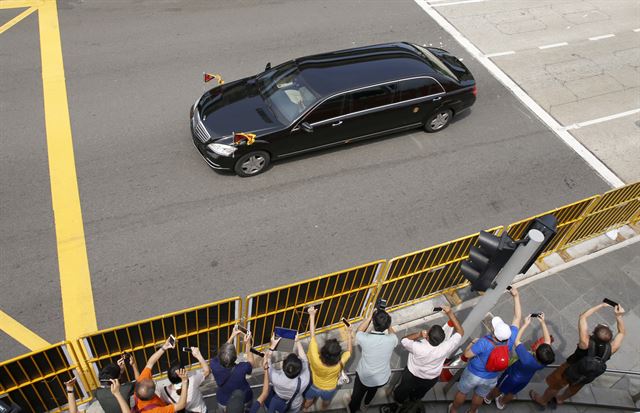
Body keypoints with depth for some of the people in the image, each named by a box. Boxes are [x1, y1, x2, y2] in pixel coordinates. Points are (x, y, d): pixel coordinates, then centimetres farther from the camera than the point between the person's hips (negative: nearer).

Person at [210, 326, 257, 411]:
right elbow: (251, 362, -13)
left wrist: (232, 336, -5)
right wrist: (248, 343, -12)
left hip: (224, 404, 1)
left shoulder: (215, 366, -32)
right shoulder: (241, 369, -38)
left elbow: (224, 352, -9)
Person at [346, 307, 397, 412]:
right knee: (373, 389, 37)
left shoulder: (364, 338, -32)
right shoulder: (391, 340, -28)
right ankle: (367, 403, 66)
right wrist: (387, 321, 1)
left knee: (358, 394, 31)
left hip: (364, 377, -2)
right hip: (383, 378, 2)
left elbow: (359, 332, -6)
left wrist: (369, 317, -5)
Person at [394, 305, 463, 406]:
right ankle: (413, 401, 63)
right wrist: (450, 313, -29)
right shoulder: (445, 348, -38)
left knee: (403, 390, 32)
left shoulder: (418, 348, -44)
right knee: (419, 393, 35)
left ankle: (398, 400, 60)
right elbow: (460, 332, -23)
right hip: (432, 379, 2)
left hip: (412, 376, -2)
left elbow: (404, 341, -23)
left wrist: (419, 334, -35)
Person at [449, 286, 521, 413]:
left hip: (473, 374, -3)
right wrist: (516, 296, -19)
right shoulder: (510, 340, -26)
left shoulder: (484, 343, -38)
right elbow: (517, 317, -19)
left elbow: (467, 354, -27)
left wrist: (473, 342, -9)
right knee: (479, 396, 30)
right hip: (491, 379, 3)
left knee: (462, 392, 24)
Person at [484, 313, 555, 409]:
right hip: (525, 380, 4)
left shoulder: (527, 359, -48)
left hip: (512, 376, -4)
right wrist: (542, 322, -26)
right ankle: (502, 403, 60)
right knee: (512, 393, 33)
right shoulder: (546, 361, -34)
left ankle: (488, 398, 55)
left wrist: (526, 324, -34)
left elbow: (517, 340, -39)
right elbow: (547, 341, -22)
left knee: (499, 389, 28)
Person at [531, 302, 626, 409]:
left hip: (571, 371, -4)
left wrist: (601, 305, -27)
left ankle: (542, 400, 51)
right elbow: (621, 332, -13)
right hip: (588, 377, 4)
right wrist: (619, 316, -27)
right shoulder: (611, 349, -33)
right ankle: (560, 399, 63)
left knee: (555, 385, 25)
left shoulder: (586, 343, -43)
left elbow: (583, 317, -33)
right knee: (574, 387, 34)